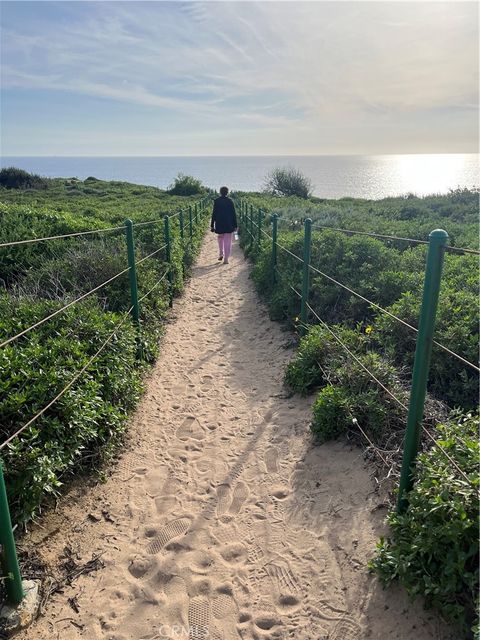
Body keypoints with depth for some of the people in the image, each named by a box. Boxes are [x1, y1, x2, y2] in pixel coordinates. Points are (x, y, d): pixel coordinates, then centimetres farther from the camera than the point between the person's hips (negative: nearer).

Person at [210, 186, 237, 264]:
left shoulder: (216, 201, -3)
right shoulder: (230, 201, -3)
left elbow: (214, 214, -2)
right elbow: (234, 214, -1)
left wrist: (212, 225, 3)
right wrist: (235, 225, 5)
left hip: (219, 224, 1)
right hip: (228, 225, -1)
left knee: (220, 238, 24)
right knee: (227, 241, 3)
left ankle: (221, 254, 18)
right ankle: (226, 259, 1)